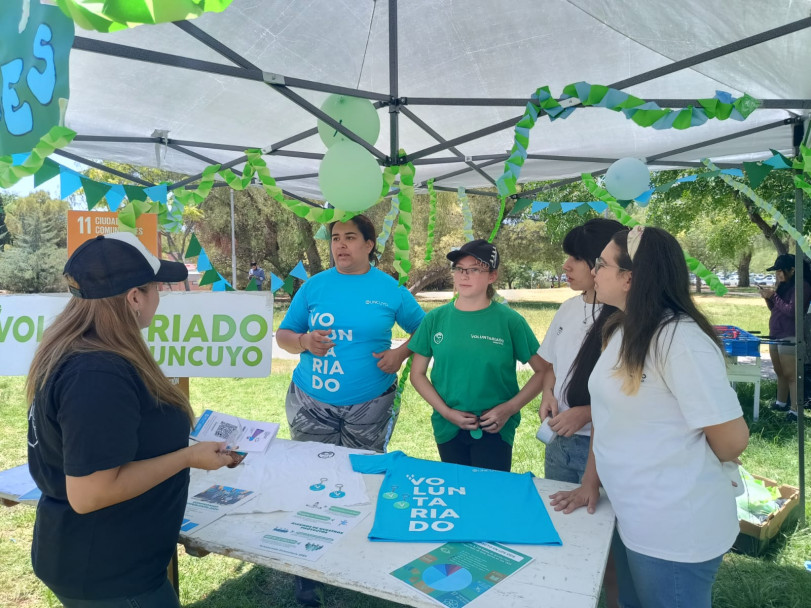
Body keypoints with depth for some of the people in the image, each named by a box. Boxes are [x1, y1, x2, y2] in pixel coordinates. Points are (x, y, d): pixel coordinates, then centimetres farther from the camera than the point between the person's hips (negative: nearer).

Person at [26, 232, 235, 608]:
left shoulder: (73, 350, 1)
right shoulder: (99, 375, -31)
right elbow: (89, 493, -31)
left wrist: (173, 434, 12)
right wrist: (188, 457, -23)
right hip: (106, 575, -9)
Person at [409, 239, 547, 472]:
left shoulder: (509, 320, -8)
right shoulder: (435, 319, -2)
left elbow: (543, 371, -5)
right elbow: (417, 374, 3)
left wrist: (509, 409, -13)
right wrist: (446, 411, -8)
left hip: (494, 431, -2)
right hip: (448, 429, 3)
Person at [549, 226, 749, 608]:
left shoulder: (681, 340, -23)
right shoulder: (621, 330, 6)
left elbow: (732, 438, -20)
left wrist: (691, 474, 0)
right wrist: (590, 483, 6)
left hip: (675, 530, -8)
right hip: (630, 517, 8)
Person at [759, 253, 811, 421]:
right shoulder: (784, 285, 13)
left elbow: (791, 311, -20)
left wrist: (773, 296, -15)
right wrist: (767, 297, 1)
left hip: (790, 337, -8)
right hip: (775, 334, 9)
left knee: (791, 375, -8)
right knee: (780, 373, 16)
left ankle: (795, 411, -5)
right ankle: (781, 403, 27)